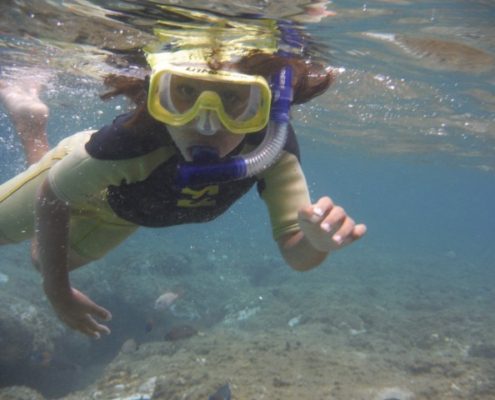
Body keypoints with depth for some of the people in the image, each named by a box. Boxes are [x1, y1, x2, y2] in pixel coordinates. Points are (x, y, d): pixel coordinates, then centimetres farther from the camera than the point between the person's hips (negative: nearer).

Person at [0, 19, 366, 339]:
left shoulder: (274, 150, -38)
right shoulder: (130, 142, -45)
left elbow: (294, 252, -35)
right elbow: (50, 198, -26)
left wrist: (317, 241, -58)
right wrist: (58, 291, -22)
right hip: (87, 180, -3)